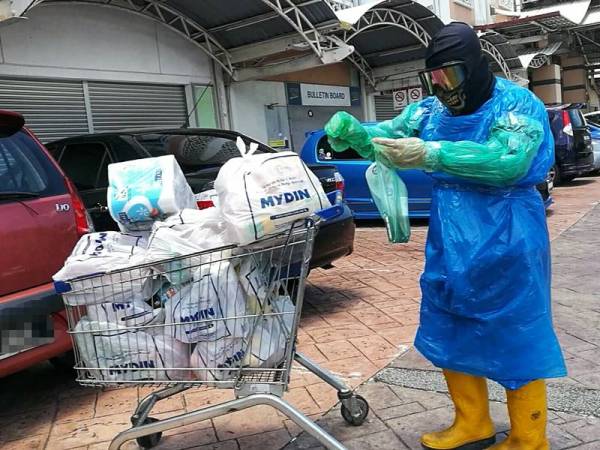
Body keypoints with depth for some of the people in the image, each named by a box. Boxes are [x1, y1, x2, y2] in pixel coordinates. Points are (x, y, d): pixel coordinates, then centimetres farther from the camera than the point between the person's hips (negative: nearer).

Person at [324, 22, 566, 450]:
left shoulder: (517, 104, -11)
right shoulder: (432, 110, 7)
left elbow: (507, 160, -27)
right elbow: (386, 138, 8)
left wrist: (431, 154, -35)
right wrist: (350, 130, -15)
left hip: (506, 245, -7)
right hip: (450, 246, 7)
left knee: (515, 339, 4)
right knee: (450, 335, 14)